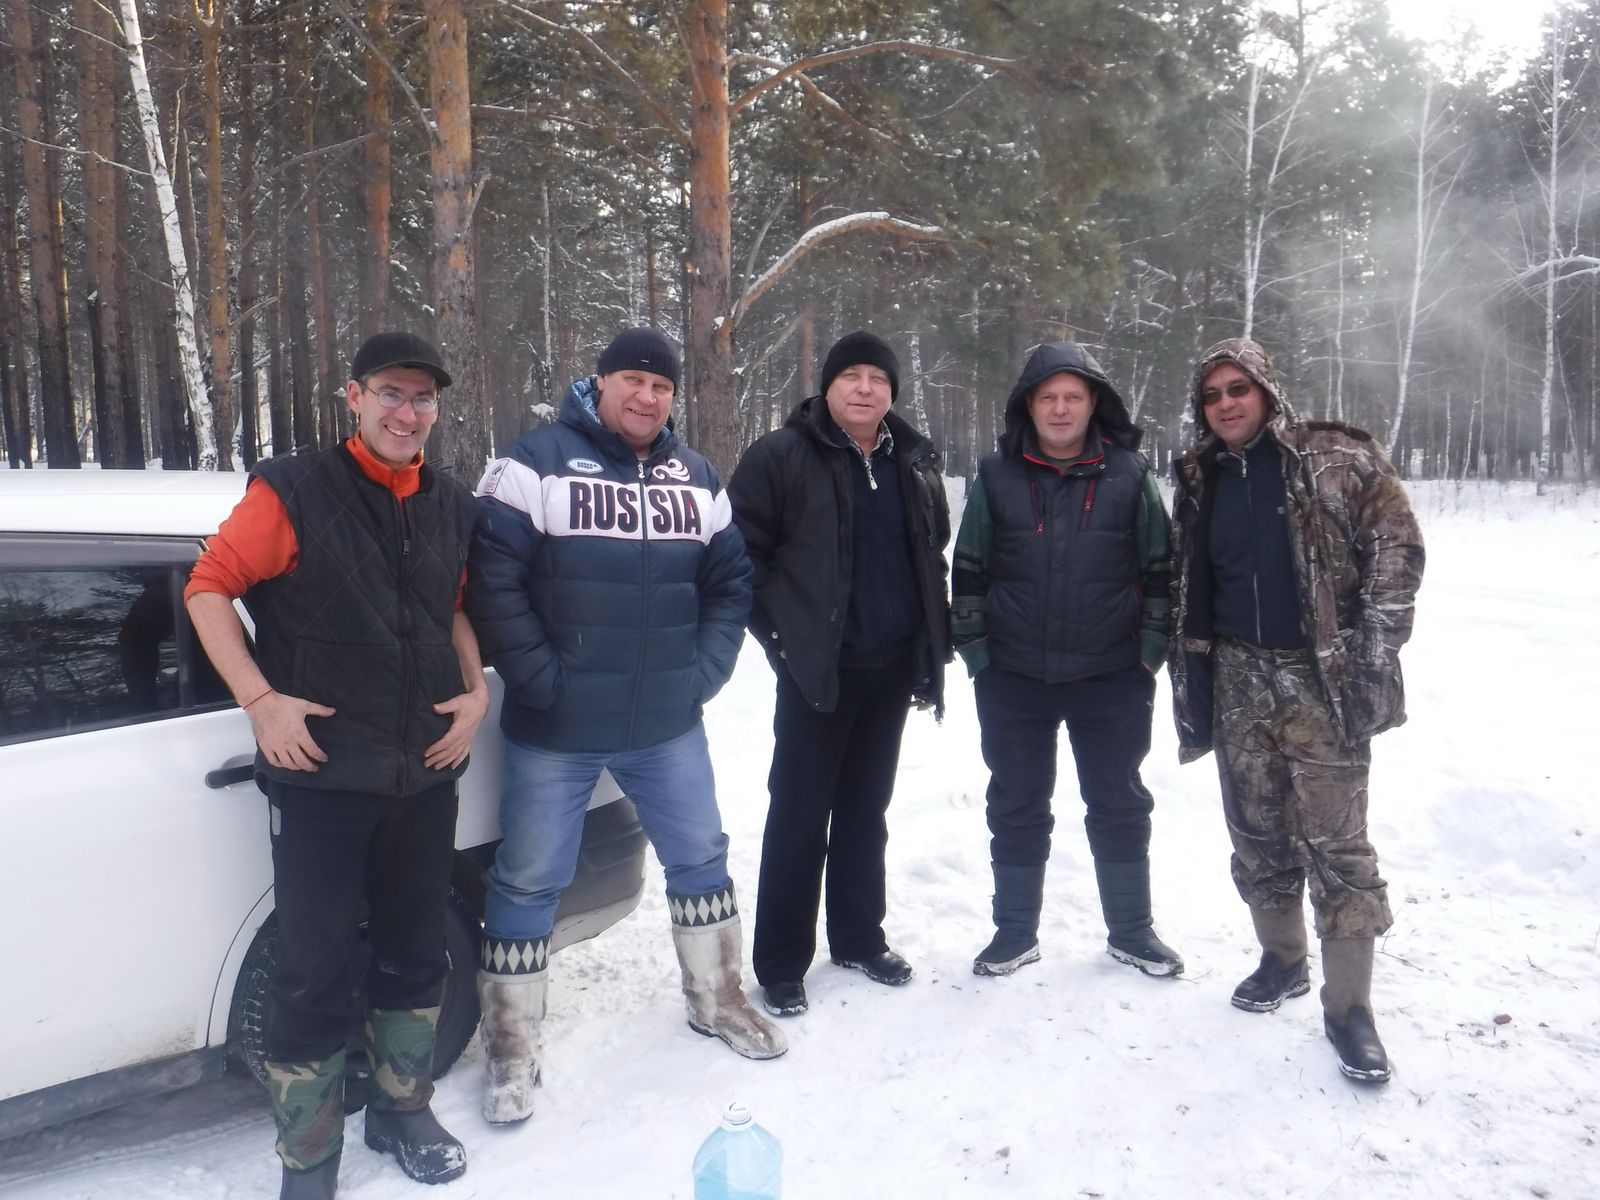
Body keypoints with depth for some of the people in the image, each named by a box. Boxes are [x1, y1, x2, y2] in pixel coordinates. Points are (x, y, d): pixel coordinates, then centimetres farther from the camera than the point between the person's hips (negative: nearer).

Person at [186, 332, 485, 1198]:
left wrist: (476, 690, 4)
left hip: (426, 773, 5)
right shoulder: (293, 491, -9)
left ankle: (401, 1111, 37)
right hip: (321, 778, -5)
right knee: (314, 976, 2)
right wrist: (260, 699, -16)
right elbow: (208, 587, -7)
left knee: (415, 955, 17)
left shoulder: (450, 508, 7)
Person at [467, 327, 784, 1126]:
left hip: (668, 725, 5)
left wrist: (705, 670, 1)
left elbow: (729, 580, 12)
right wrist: (540, 679, -16)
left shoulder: (697, 479, 8)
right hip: (554, 730, -4)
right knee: (528, 882, 6)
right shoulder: (536, 462, -9)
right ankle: (512, 1046, 24)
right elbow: (492, 577, -15)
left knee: (700, 856, 16)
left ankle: (716, 998, 38)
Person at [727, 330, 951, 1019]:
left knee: (866, 809, 17)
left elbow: (932, 557, 18)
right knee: (799, 817, 2)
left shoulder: (915, 462, 9)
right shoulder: (781, 457, -9)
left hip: (892, 669, 6)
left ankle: (859, 938, 32)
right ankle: (782, 964, 15)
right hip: (817, 671, -5)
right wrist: (779, 633, -12)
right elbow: (739, 552, -10)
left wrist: (933, 649, 13)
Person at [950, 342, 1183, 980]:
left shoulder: (1129, 477, 0)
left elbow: (1159, 572, 5)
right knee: (1017, 807, 10)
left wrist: (1150, 654, 0)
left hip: (1112, 678, 0)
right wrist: (977, 654, 1)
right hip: (1014, 680, 1)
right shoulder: (997, 478, 1)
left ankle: (1131, 930, 29)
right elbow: (969, 572, 5)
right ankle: (1015, 932, 26)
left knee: (1119, 803, 12)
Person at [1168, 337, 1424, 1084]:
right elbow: (1184, 588, 13)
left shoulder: (1338, 460, -4)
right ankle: (1282, 959, 33)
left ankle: (1348, 1007, 9)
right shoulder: (1201, 482, 9)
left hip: (1322, 680, -5)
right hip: (1238, 681, 5)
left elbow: (1396, 546, -7)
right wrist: (1192, 686, 9)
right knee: (1257, 831, 14)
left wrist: (1373, 650, -14)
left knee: (1336, 844, -2)